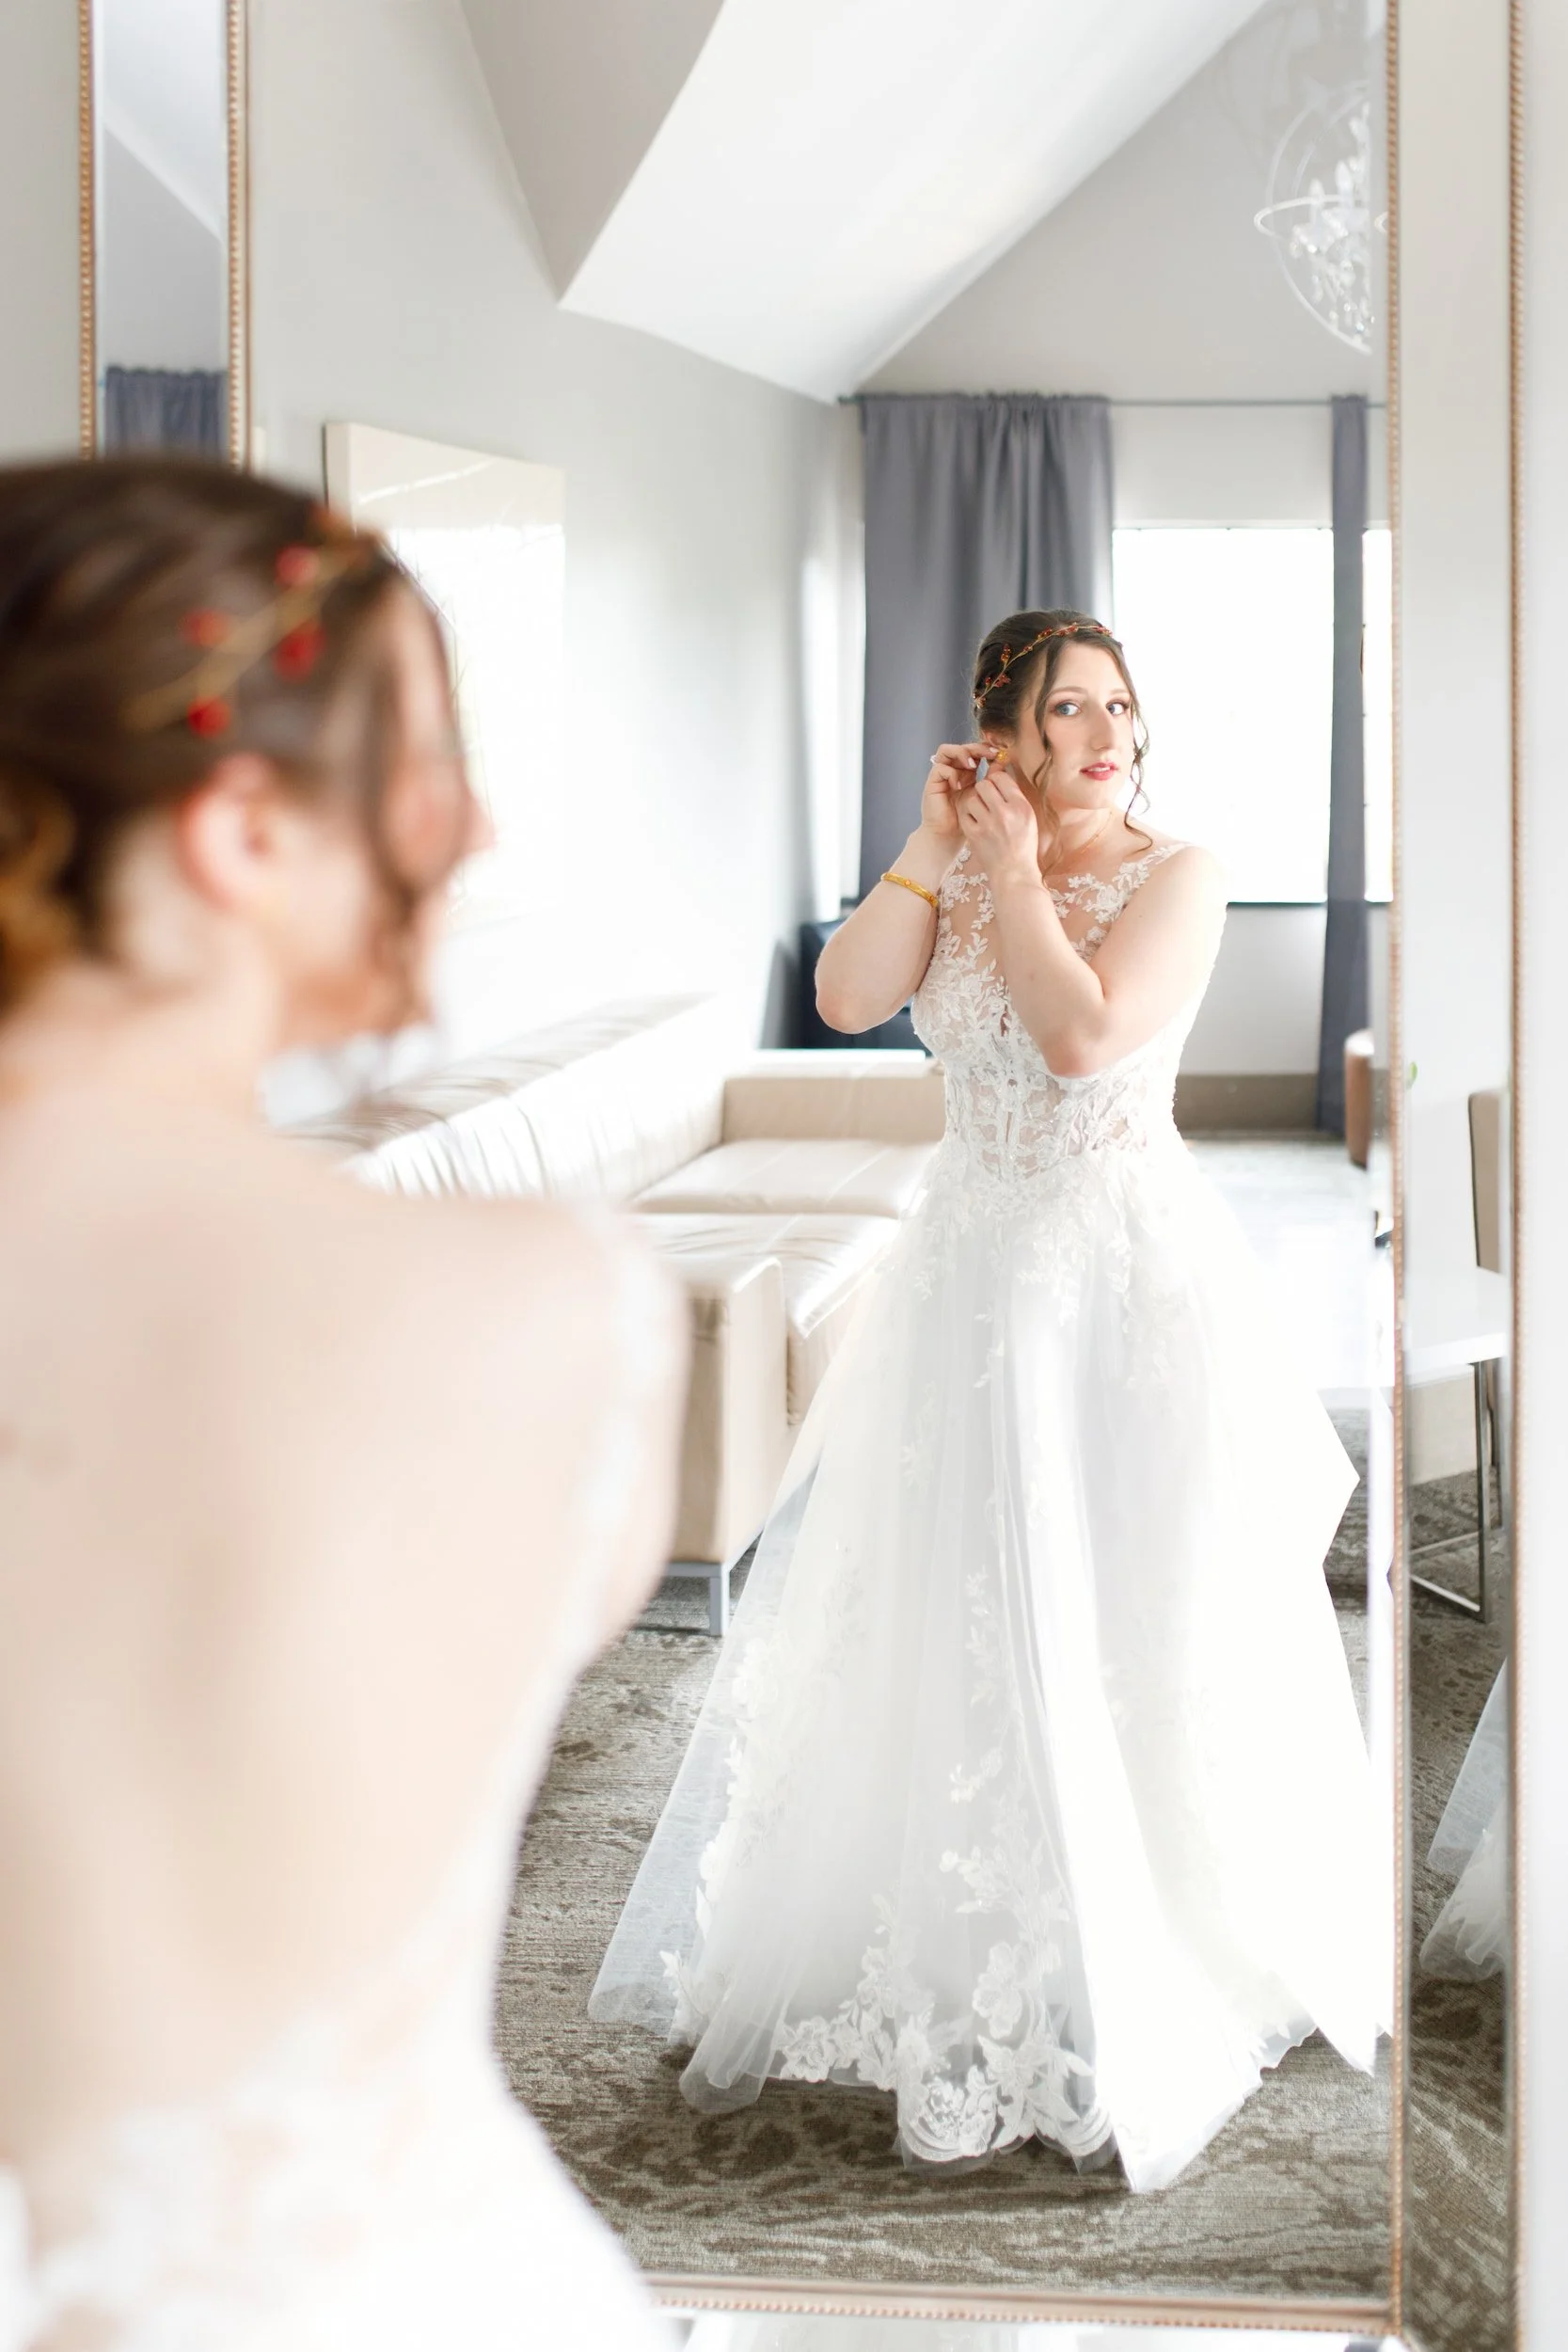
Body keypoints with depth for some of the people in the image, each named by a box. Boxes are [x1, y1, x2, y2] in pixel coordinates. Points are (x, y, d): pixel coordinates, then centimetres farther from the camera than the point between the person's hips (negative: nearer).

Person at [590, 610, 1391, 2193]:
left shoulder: (1176, 876, -6)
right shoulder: (955, 876, 8)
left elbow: (1082, 1032, -20)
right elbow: (845, 997, -6)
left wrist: (1016, 870, -11)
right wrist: (933, 846, -7)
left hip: (1128, 1273, -5)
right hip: (972, 1272, 5)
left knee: (1127, 1630, 1)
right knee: (952, 1628, 8)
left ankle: (1152, 1980, 18)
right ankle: (984, 1970, 23)